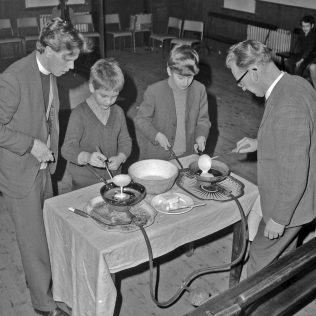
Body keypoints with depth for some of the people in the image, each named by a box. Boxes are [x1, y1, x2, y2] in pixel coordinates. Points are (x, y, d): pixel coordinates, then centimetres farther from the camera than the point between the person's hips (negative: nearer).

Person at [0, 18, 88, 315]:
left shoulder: (49, 73, 1)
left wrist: (51, 151, 12)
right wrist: (31, 144, -23)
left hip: (43, 167, 8)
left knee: (45, 228, 21)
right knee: (33, 239, 6)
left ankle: (38, 276, 44)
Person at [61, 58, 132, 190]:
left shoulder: (118, 112, 2)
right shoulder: (79, 114, -15)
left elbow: (125, 141, 7)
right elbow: (68, 148, -20)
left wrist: (120, 158, -14)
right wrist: (87, 157, -40)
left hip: (113, 178, 5)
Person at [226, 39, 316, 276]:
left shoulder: (286, 108, -33)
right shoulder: (297, 83, -3)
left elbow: (294, 176, -29)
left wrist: (278, 219, -18)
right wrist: (260, 143, 6)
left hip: (288, 205, -9)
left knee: (261, 258, 12)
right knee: (283, 258, 26)